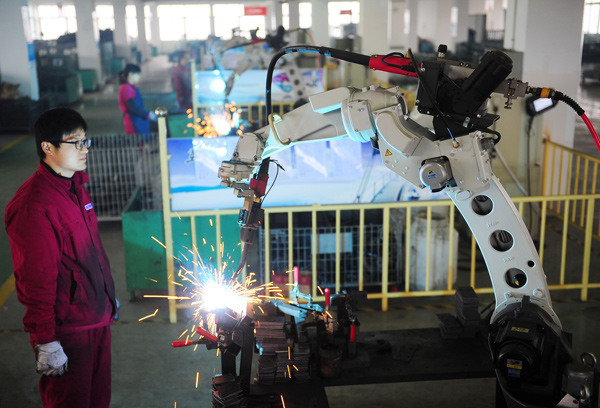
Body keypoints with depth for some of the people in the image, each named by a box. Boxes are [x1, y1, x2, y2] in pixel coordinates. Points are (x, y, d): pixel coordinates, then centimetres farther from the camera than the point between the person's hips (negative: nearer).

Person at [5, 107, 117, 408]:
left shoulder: (75, 186, 8)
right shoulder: (32, 206, -22)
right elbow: (36, 280, -21)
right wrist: (46, 342, -19)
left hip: (97, 318, 8)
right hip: (66, 330, -8)